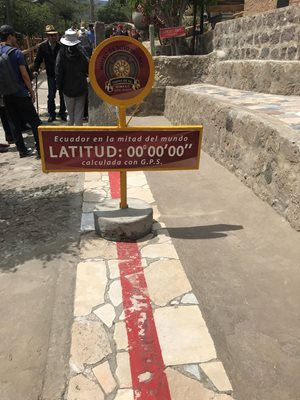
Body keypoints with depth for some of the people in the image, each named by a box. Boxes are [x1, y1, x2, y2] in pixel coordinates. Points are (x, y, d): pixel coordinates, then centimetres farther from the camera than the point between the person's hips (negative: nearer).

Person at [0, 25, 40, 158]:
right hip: (20, 93, -6)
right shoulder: (16, 53, -11)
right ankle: (40, 148, 3)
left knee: (16, 124, 12)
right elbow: (24, 75, -12)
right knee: (34, 122, 2)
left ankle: (22, 149, 16)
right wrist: (31, 91, -3)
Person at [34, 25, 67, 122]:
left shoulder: (61, 46, -10)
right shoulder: (43, 47, -4)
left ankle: (62, 113, 24)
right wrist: (36, 70, -8)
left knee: (62, 95, 10)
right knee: (51, 96, 7)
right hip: (51, 75, 1)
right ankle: (52, 114, 19)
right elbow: (38, 59, 2)